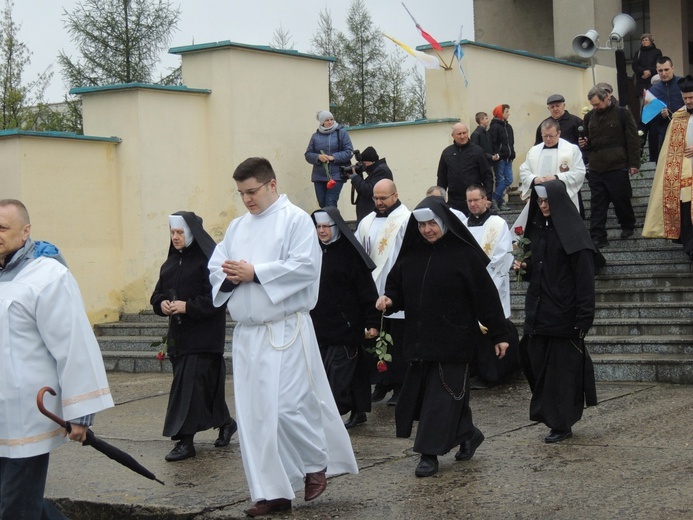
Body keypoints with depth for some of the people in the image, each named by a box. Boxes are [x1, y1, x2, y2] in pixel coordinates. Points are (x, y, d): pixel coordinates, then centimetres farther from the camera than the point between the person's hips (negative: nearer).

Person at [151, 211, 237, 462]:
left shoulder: (208, 260, -11)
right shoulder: (171, 263, 13)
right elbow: (157, 293, 18)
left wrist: (188, 306, -21)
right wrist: (161, 304, -4)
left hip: (203, 335, -7)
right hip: (178, 333, 8)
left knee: (190, 384, -11)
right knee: (207, 383, 13)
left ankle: (185, 440, -9)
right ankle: (225, 422, 30)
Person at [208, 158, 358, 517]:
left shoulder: (296, 219, -4)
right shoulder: (237, 227, 17)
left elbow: (305, 266, -16)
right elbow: (215, 267, 13)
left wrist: (255, 273, -16)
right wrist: (229, 276, -9)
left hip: (285, 329, -6)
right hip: (247, 332, 7)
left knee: (288, 407, -10)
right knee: (253, 413, 4)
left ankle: (316, 463, 17)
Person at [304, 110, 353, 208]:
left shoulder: (341, 132, 1)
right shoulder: (316, 136, 9)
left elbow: (349, 152, -3)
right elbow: (308, 155, 9)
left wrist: (333, 157, -15)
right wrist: (318, 157, -12)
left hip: (336, 176, -4)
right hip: (319, 176, 4)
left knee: (330, 204, -14)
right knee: (322, 204, 6)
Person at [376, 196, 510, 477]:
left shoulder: (464, 254, -10)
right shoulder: (411, 254, 5)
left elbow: (485, 295, -9)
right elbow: (397, 287, 13)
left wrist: (498, 334, -8)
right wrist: (389, 300, -11)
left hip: (453, 340, -6)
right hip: (420, 338, 6)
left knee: (442, 397, -3)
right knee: (420, 392, 12)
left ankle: (430, 454, 3)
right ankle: (468, 434, 32)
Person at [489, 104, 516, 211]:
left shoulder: (508, 127, 15)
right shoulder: (494, 127, -9)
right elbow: (492, 144, -13)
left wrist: (512, 154, 9)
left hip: (508, 158, 7)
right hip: (500, 158, -7)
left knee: (509, 180, 3)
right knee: (500, 180, -3)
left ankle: (500, 202, 10)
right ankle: (500, 202, 5)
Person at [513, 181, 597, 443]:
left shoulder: (573, 233, -10)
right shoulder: (537, 228, 12)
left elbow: (584, 277, -15)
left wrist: (583, 318, -20)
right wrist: (525, 266, 1)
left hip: (563, 312, -7)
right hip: (538, 310, 7)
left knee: (562, 367, -1)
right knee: (536, 362, 6)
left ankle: (562, 424, 8)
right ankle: (548, 412, 20)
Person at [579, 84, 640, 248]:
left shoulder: (622, 114, -5)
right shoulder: (589, 116, 10)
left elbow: (632, 140, -5)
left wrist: (634, 163, -9)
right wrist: (584, 143, -1)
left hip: (617, 167, -4)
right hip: (596, 168, 4)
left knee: (621, 200, 8)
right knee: (598, 204, 2)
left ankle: (628, 227, 31)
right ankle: (597, 237, 2)